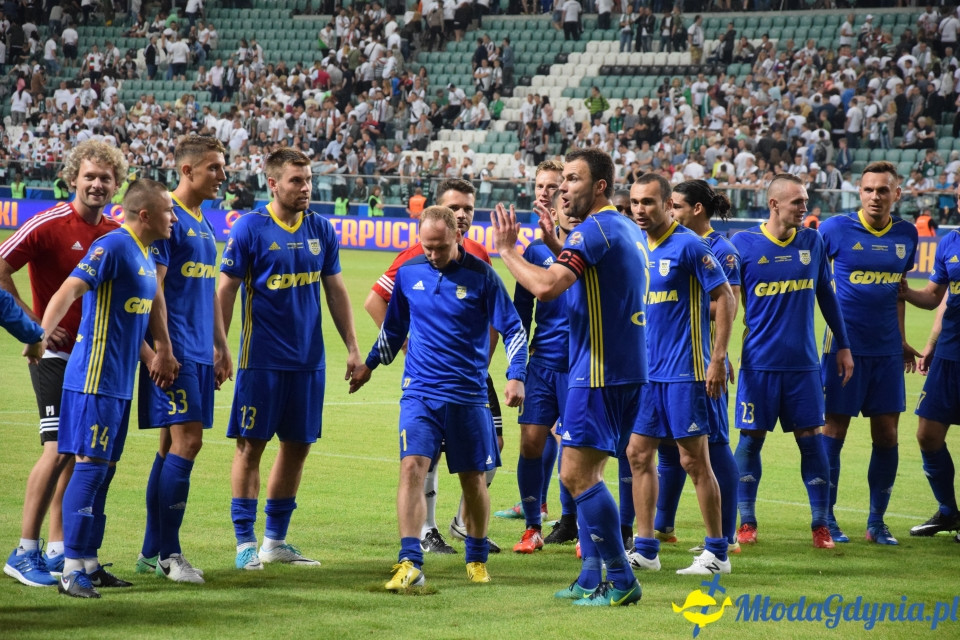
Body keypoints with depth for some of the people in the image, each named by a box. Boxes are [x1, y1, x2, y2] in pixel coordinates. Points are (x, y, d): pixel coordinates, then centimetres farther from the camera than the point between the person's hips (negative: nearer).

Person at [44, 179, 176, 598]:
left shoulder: (147, 254, 14)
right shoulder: (113, 246, -14)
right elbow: (69, 291, -23)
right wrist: (39, 337, -33)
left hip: (120, 382, 9)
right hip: (95, 379, -9)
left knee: (103, 470, 11)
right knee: (90, 466, -9)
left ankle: (89, 565, 16)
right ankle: (72, 570, -8)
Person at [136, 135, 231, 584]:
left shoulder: (205, 224, 17)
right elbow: (153, 286, -15)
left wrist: (220, 347, 21)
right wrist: (162, 349, -19)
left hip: (200, 354, 9)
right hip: (175, 354, -9)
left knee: (175, 445, 10)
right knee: (185, 440, -12)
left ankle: (152, 552, 15)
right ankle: (167, 552, -7)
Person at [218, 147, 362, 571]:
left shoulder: (321, 230, 7)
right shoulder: (250, 228, -7)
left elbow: (335, 290, 14)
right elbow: (226, 289, -5)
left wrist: (352, 347, 11)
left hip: (308, 358, 5)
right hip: (262, 358, -5)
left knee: (298, 446, 9)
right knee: (251, 445, -2)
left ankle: (276, 540, 19)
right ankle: (245, 542, 5)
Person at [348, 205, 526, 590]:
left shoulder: (481, 276, -5)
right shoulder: (408, 273, 4)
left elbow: (513, 329, -1)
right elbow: (393, 327, 21)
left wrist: (515, 376, -12)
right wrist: (369, 364, 27)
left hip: (468, 395, -1)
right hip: (419, 393, 1)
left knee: (473, 479, 9)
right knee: (412, 467, -17)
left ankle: (477, 558, 29)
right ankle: (410, 562, -20)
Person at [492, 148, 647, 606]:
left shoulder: (596, 229, -15)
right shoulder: (627, 229, 16)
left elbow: (546, 286, -26)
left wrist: (507, 249, -12)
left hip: (600, 373, -10)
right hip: (625, 370, 10)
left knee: (578, 474, -8)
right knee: (583, 473, 15)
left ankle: (620, 581, -6)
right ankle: (592, 579, 17)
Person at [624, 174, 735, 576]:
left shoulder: (688, 246, -11)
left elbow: (725, 297, -12)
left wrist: (718, 358, -16)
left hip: (685, 373, -8)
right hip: (647, 373, 8)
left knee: (694, 460, -3)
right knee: (638, 453, 7)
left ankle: (716, 552, 6)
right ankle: (645, 549, 14)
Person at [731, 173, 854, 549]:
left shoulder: (812, 242, 5)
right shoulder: (743, 244, -4)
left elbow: (827, 295, 15)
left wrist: (843, 345, 15)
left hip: (804, 363, 2)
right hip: (759, 363, -2)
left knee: (811, 440, 2)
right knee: (750, 439, 2)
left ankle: (821, 525, 7)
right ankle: (746, 523, 13)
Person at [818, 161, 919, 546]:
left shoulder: (906, 235, 7)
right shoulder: (836, 229, -6)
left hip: (887, 349, 4)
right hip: (845, 346, -4)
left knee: (887, 435, 4)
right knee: (834, 430, -1)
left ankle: (877, 522, 14)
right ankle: (826, 519, 9)